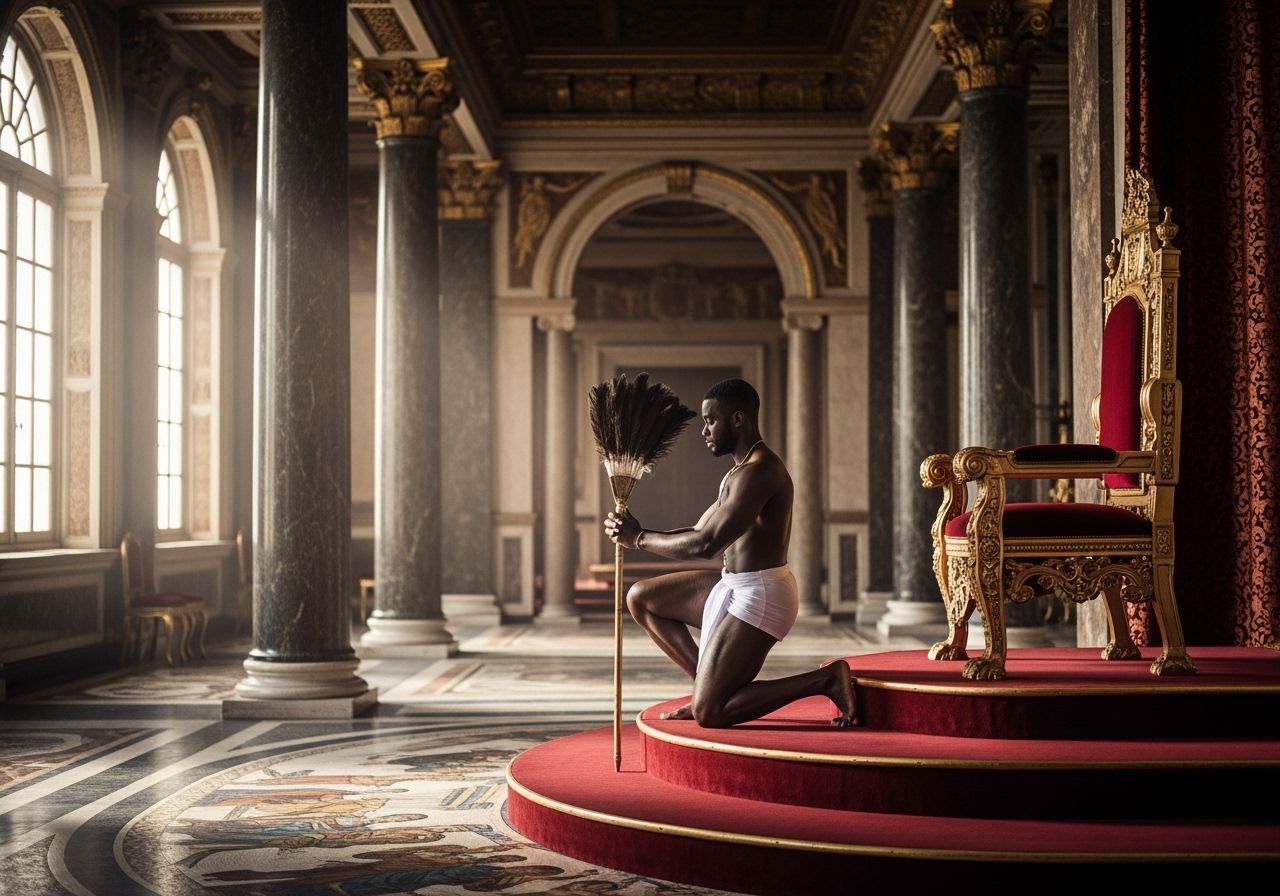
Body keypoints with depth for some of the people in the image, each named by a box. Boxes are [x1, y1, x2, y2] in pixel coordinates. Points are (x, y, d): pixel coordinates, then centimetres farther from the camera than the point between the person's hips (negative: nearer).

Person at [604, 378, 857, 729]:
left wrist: (640, 538, -14)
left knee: (707, 714, -11)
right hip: (734, 585, 10)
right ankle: (711, 685, 12)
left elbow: (705, 545, -26)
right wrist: (637, 534, 1)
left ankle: (825, 679, -5)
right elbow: (698, 534, 17)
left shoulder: (758, 472, -20)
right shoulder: (739, 472, 14)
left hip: (759, 597, -10)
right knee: (641, 597, 15)